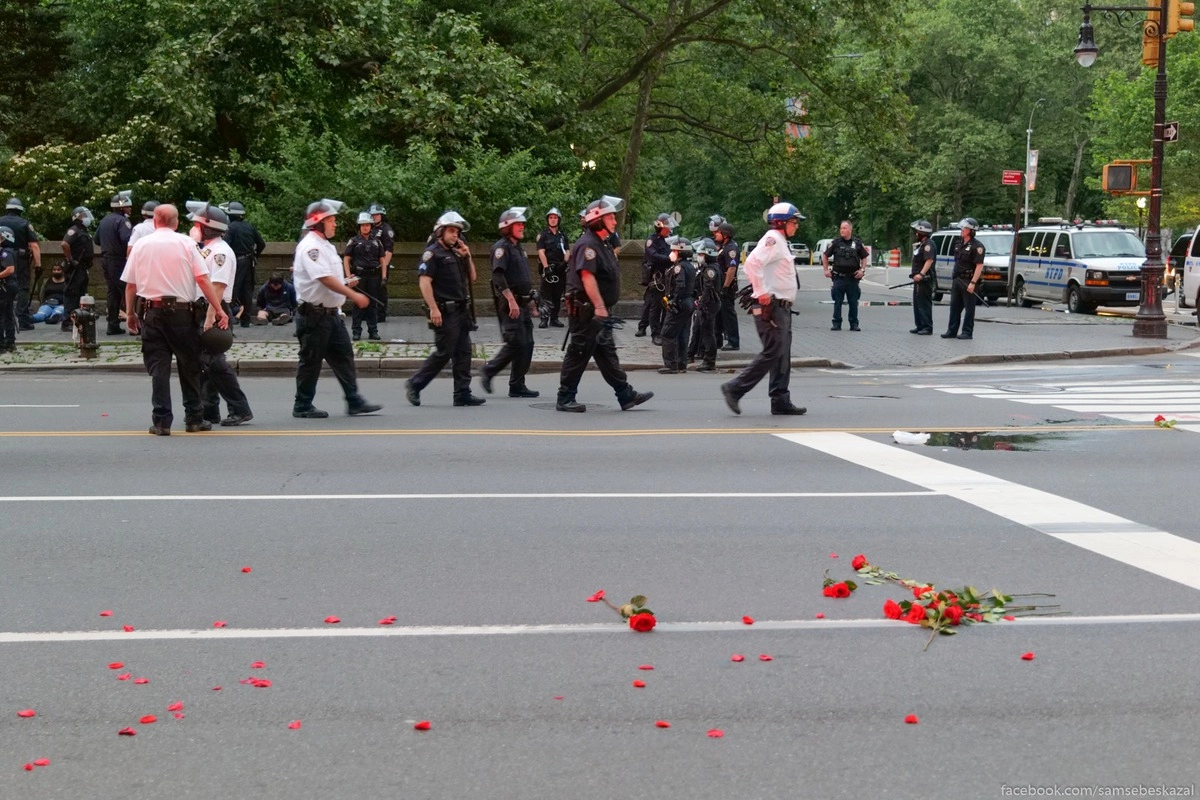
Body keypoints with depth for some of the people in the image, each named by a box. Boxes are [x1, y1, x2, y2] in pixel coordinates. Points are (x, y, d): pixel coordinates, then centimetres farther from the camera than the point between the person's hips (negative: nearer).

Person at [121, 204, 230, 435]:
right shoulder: (186, 243, -2)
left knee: (158, 367, 3)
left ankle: (161, 421, 0)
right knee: (189, 366, 10)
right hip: (182, 312, -1)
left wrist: (130, 313, 15)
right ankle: (194, 418, 15)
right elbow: (203, 280, -8)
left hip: (152, 312, 1)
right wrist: (219, 310, -7)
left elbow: (130, 284, 4)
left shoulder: (141, 244, 4)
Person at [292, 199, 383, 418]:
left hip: (331, 313, 9)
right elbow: (325, 278, -24)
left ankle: (354, 402, 9)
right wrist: (353, 295, -23)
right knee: (311, 361, -1)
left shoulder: (326, 246, 16)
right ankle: (302, 406, 9)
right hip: (314, 314, -9)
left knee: (344, 357, 7)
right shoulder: (310, 246, -16)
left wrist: (345, 283, 8)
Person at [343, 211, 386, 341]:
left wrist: (384, 277, 3)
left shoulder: (376, 241, 12)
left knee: (373, 304, 5)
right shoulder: (354, 241, 4)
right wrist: (348, 276, -10)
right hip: (358, 276, -2)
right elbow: (346, 259, 1)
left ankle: (373, 331, 10)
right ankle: (356, 331, 5)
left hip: (374, 276, 2)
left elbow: (382, 260, 12)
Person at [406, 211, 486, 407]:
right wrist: (433, 309, -23)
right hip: (445, 312, -8)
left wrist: (467, 257, 7)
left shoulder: (456, 254, 18)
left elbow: (472, 279, 22)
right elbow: (424, 281, -16)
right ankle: (414, 384, 5)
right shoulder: (432, 253, -7)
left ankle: (462, 394, 9)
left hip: (461, 311, 8)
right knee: (443, 353, -6)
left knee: (463, 353, 6)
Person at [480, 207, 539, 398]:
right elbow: (498, 276, -22)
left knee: (527, 344, 6)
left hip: (523, 304, 9)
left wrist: (531, 299, 22)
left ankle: (517, 386, 9)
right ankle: (488, 371, 1)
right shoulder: (501, 247, -10)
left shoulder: (520, 249, 20)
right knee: (515, 343, -13)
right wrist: (511, 300, -27)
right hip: (509, 303, -9)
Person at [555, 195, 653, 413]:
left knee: (607, 353, 11)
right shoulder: (588, 244, -15)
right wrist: (599, 307, -28)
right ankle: (565, 399, 3)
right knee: (579, 354, -4)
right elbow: (587, 277, -25)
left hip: (599, 311, 11)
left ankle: (626, 395, 13)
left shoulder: (603, 245, 19)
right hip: (586, 310, -11)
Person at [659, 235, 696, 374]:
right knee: (683, 335, 13)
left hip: (679, 305, -10)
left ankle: (670, 365, -8)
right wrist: (693, 300, 17)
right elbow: (694, 286, 16)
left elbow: (680, 286, -26)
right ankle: (682, 364, 16)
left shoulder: (679, 267, -14)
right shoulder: (691, 266, 14)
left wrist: (673, 301, -23)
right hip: (689, 303, 10)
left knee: (668, 335, -6)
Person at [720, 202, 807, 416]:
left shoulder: (780, 242, 21)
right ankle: (735, 389, -8)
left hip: (781, 308, 10)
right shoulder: (772, 239, -12)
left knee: (782, 356, 9)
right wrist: (761, 292, -25)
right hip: (771, 307, -10)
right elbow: (752, 262, -27)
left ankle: (780, 401, 11)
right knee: (772, 353, -11)